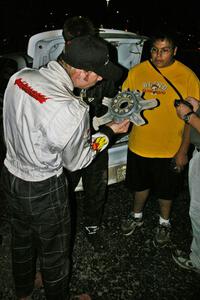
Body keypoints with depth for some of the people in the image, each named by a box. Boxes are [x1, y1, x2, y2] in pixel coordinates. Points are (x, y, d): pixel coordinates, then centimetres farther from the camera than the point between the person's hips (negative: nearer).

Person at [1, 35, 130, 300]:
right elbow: (75, 162, -16)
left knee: (22, 236, 29)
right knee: (54, 250, 18)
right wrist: (110, 132, -7)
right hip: (43, 189, -7)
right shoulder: (71, 110, -33)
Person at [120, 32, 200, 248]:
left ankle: (164, 223, 45)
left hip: (170, 150, -2)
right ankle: (137, 216, 49)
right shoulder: (136, 72, -5)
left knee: (166, 190, 17)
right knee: (140, 184, 22)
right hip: (139, 145, 3)